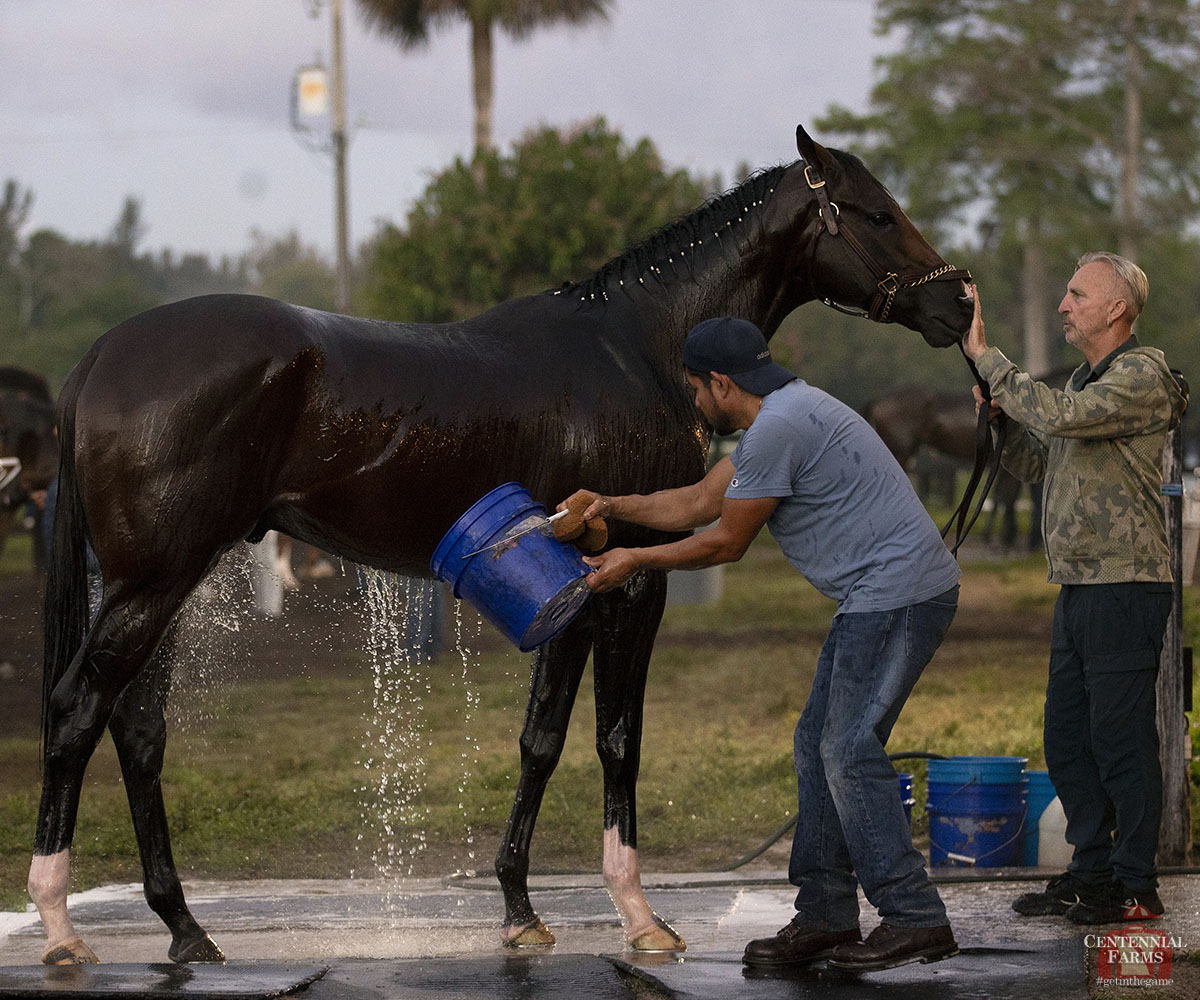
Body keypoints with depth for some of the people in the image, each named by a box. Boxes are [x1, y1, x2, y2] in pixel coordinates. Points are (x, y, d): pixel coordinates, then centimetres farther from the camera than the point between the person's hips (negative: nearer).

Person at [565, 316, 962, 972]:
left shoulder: (778, 428, -16)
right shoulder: (785, 415, 18)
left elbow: (726, 542, -8)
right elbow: (698, 503, 28)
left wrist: (637, 562, 5)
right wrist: (612, 506, 31)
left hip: (897, 592, -11)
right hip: (877, 599, 11)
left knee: (848, 751, -12)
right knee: (818, 745, 11)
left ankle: (915, 920, -11)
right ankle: (824, 917, 13)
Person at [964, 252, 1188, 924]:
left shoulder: (1142, 376, -11)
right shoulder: (1088, 380, 19)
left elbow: (1060, 417, -26)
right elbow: (1031, 461, 21)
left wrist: (987, 358, -18)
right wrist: (997, 413, 3)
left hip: (1126, 586, -10)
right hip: (1079, 587, 10)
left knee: (1121, 738, -6)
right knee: (1068, 740, 12)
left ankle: (1137, 886, 0)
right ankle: (1092, 874, 21)